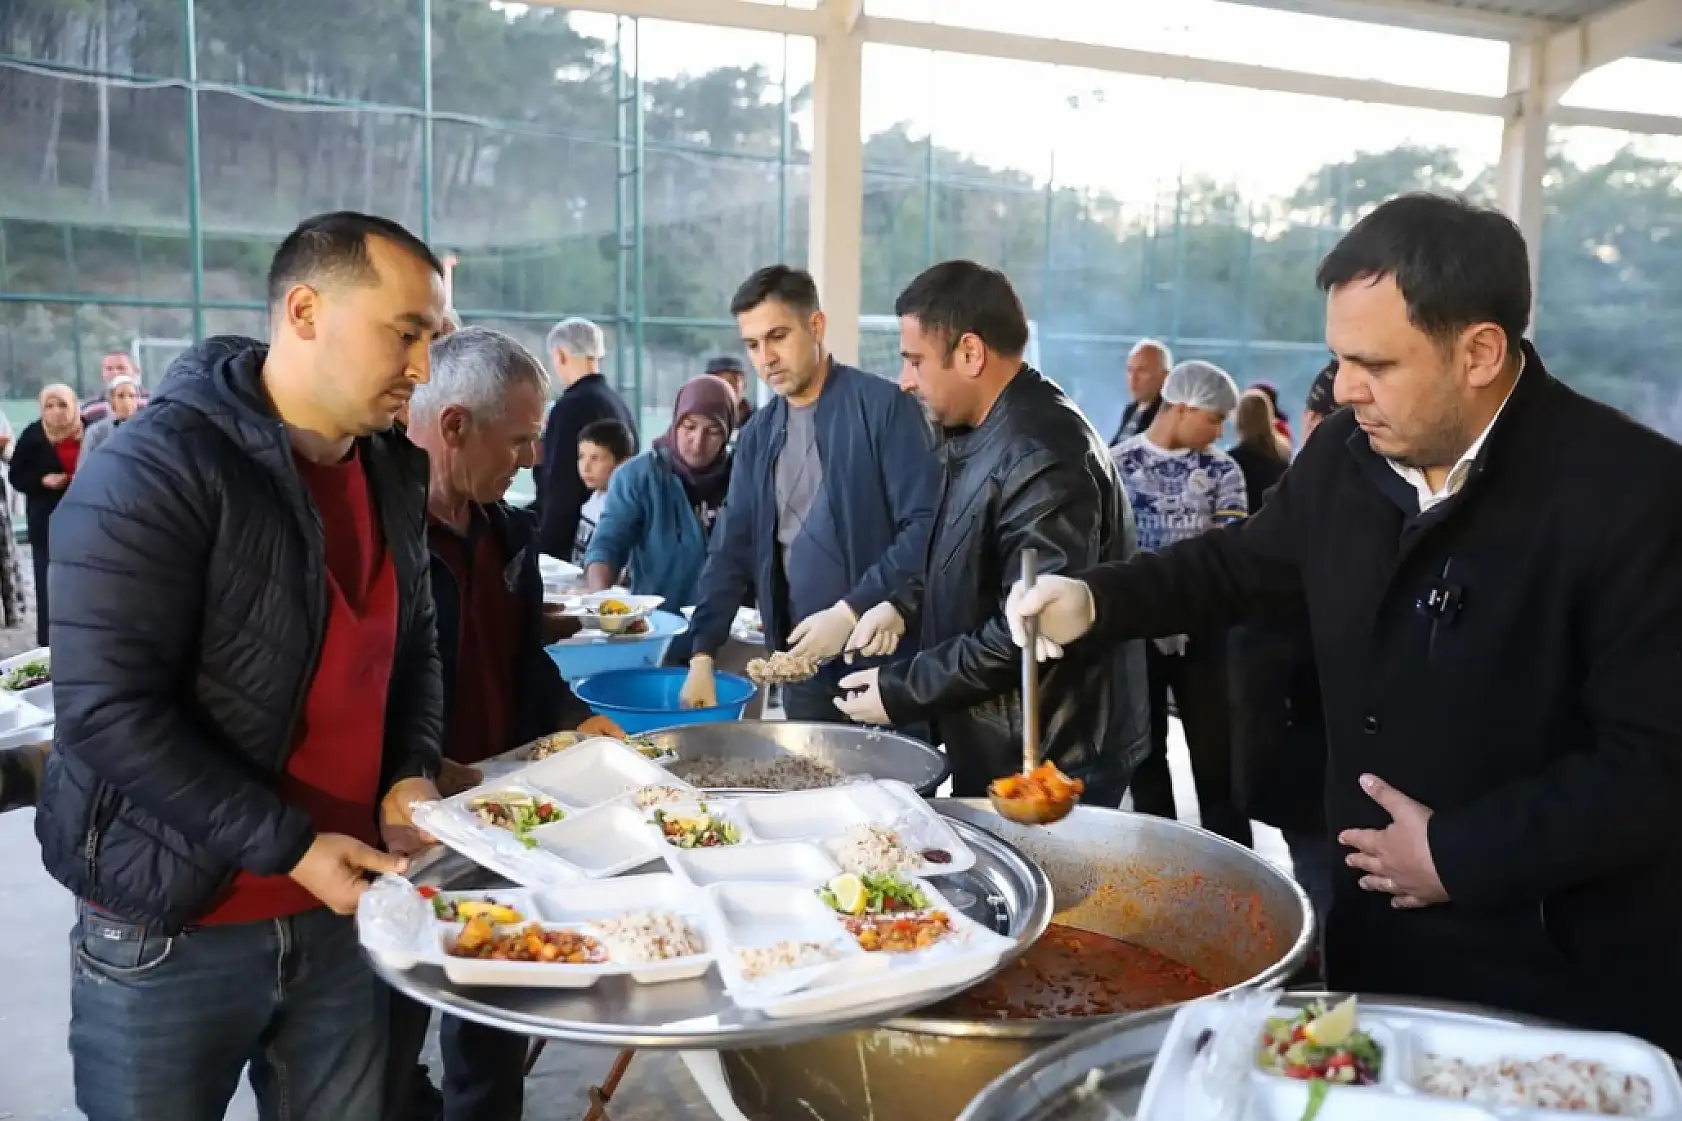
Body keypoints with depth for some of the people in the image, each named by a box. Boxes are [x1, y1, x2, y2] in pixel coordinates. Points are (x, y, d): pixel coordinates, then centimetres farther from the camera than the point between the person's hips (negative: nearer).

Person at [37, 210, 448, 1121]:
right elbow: (108, 711, -21)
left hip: (337, 907, 6)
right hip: (172, 927, -5)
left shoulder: (392, 471, 4)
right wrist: (287, 846, -20)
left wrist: (413, 773, -2)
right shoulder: (154, 471, -17)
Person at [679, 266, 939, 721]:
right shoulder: (759, 435, 9)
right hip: (803, 663, 5)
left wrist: (851, 612, -17)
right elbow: (731, 550, 9)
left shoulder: (884, 406, -8)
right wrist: (703, 653, 0)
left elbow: (926, 528, -13)